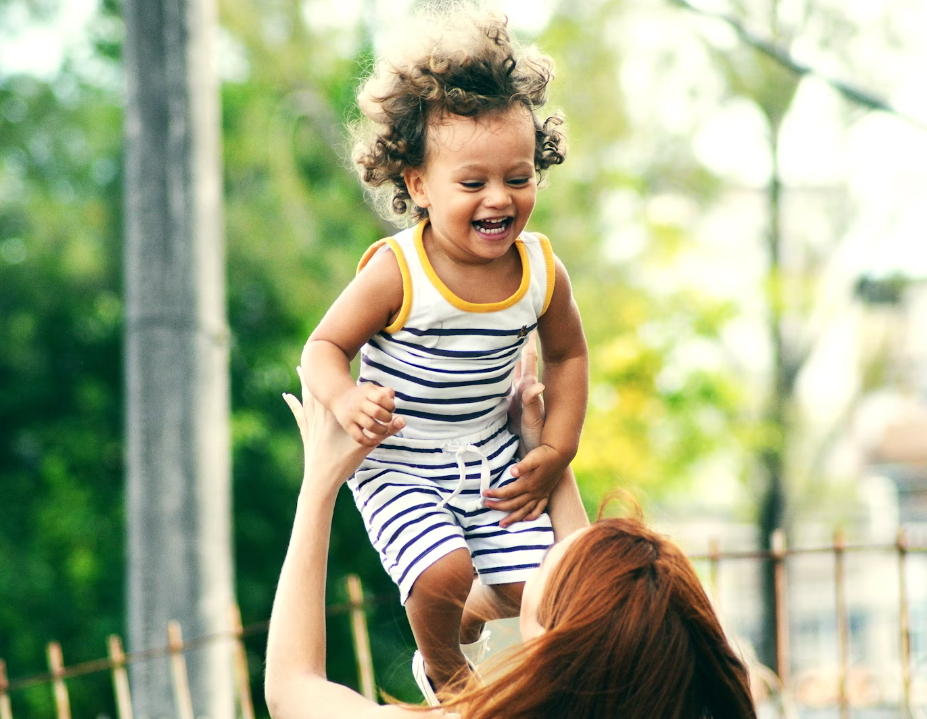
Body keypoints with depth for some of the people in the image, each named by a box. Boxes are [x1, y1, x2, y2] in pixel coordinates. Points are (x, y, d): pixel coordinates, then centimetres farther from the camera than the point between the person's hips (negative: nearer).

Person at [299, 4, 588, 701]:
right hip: (399, 465, -4)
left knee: (531, 586, -1)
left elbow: (567, 355, 8)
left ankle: (468, 620, 36)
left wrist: (556, 453, 2)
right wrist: (344, 398, -35)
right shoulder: (396, 273, -23)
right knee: (442, 573, -24)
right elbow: (326, 344, -13)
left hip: (491, 456, 5)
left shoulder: (542, 271, -10)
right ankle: (443, 670, 11)